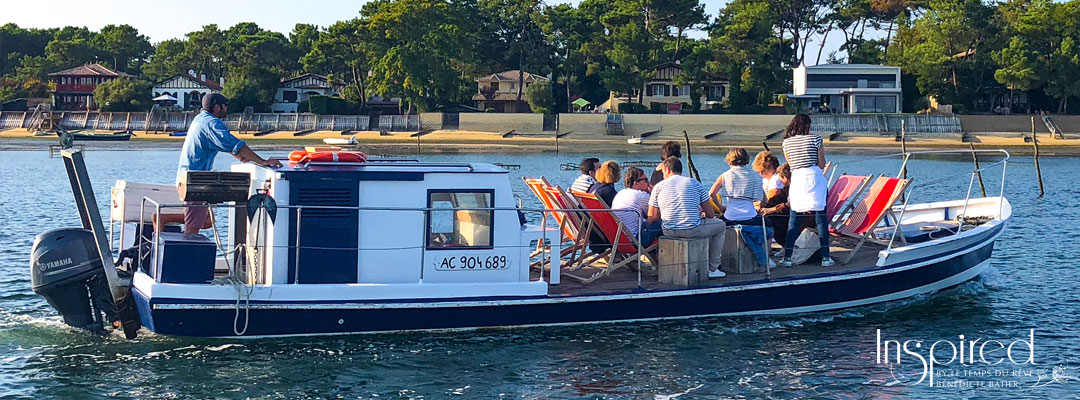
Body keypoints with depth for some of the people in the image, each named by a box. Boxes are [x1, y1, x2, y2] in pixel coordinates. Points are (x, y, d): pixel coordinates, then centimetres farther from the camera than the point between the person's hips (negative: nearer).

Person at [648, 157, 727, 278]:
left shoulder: (658, 186, 5)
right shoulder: (695, 183, 6)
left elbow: (652, 218, 3)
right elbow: (710, 214, 6)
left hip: (668, 231, 2)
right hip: (693, 230, -2)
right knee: (721, 225, 26)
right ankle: (712, 269, 25)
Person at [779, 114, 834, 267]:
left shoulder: (787, 142, 7)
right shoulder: (815, 139, 0)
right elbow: (822, 164, 3)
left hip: (796, 179, 2)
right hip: (814, 178, -2)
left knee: (793, 221, 8)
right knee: (821, 220, 2)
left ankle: (787, 257, 4)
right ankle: (825, 257, 1)